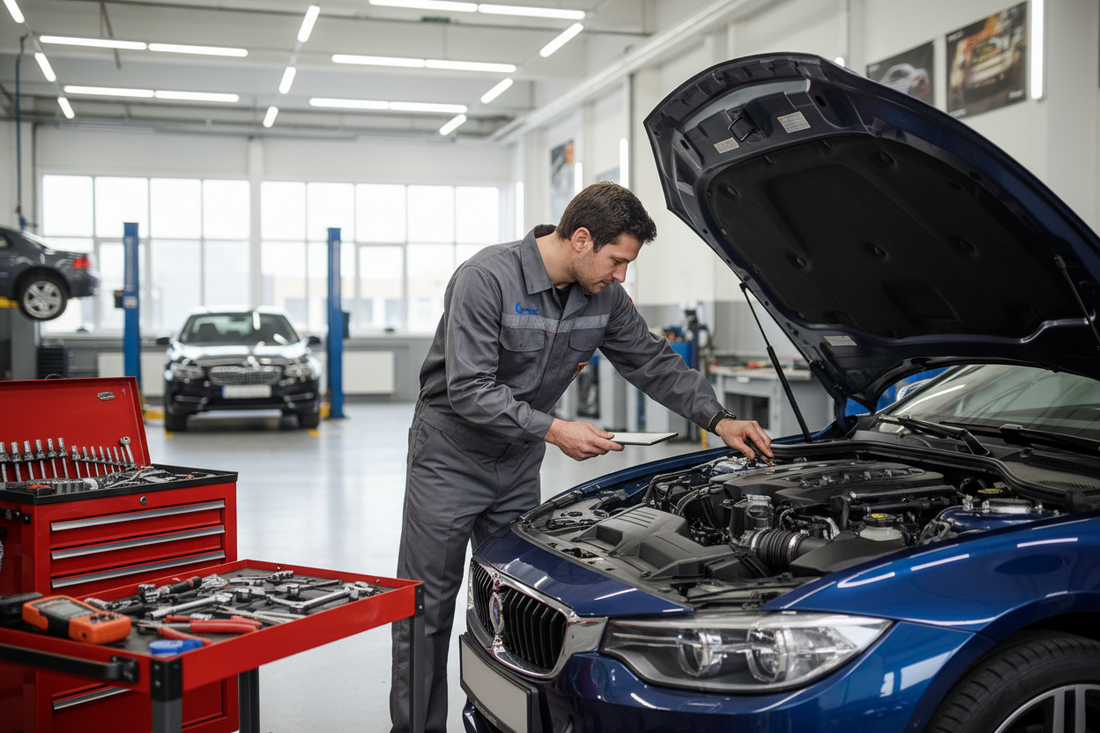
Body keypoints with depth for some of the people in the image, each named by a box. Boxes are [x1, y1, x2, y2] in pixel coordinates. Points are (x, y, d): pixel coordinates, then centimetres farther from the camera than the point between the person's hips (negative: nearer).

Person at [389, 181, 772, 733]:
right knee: (426, 605, 2)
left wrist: (718, 419, -2)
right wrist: (554, 430, -27)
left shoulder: (604, 296, -5)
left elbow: (652, 362, 6)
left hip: (519, 461, 6)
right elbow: (469, 389, -27)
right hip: (451, 454, -6)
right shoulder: (487, 278, -25)